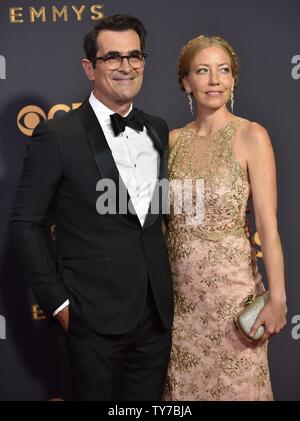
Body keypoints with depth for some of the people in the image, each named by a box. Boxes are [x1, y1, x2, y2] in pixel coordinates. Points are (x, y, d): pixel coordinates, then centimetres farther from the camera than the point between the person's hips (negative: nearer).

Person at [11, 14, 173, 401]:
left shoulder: (158, 130, 7)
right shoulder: (57, 136, -10)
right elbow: (25, 223, -7)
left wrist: (164, 292, 8)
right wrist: (58, 302, -8)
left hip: (157, 313, 5)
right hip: (96, 319, -5)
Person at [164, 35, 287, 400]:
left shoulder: (251, 136, -8)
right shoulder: (173, 140, 4)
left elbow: (267, 225, -12)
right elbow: (164, 216, 11)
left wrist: (277, 298, -16)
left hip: (230, 285, -4)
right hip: (180, 289, 4)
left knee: (234, 385, 10)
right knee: (183, 384, 15)